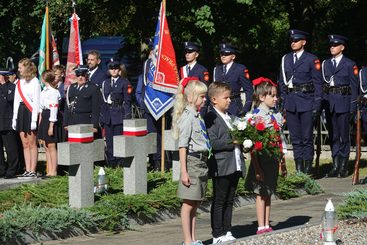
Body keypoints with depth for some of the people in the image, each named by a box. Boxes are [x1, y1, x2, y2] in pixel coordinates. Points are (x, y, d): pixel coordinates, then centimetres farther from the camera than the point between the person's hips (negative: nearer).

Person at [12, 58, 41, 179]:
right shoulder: (19, 82, 16)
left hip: (30, 112, -7)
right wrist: (15, 118, 11)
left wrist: (34, 119, -15)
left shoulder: (34, 81, -6)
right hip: (21, 113, 7)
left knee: (32, 144, -4)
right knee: (25, 144, 6)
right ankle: (27, 170, 7)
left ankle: (33, 171, -2)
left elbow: (36, 101, -10)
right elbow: (16, 101, 17)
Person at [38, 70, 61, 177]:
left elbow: (54, 109, -18)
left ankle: (54, 171, 1)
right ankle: (49, 171, 15)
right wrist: (40, 123, 17)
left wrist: (51, 126, -19)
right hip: (43, 119, 9)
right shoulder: (44, 91, 13)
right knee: (46, 146, 10)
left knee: (51, 146, -4)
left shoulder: (53, 92, -15)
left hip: (50, 120, -9)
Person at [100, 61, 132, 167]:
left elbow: (127, 101, -1)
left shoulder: (125, 83, 2)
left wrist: (127, 116, -8)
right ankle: (111, 163, 9)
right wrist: (102, 117, 10)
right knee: (109, 140, 4)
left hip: (119, 114, -4)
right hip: (107, 115, 4)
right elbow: (103, 100, 16)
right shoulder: (105, 83, 15)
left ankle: (118, 163, -2)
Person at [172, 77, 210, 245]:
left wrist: (204, 163, 17)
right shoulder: (187, 117, -12)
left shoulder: (198, 116, 13)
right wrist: (184, 171, -18)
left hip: (201, 162, 9)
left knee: (196, 203, 12)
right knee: (188, 204, -2)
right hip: (192, 161, -9)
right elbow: (182, 146, -15)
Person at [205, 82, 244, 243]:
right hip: (221, 167, -8)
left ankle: (227, 232, 18)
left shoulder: (229, 117, 18)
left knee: (229, 201, 12)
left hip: (235, 165, 8)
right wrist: (232, 142, -20)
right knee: (219, 201, 0)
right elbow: (213, 143, -20)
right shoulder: (211, 118, -11)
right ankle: (218, 235, 4)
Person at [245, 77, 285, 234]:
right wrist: (257, 168, -19)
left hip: (273, 160, 6)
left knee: (268, 193, 12)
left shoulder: (276, 115, 7)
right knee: (261, 194, 1)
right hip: (261, 160, -6)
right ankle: (261, 227, 7)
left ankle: (267, 226, 18)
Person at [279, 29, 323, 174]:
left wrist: (317, 106, -8)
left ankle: (308, 167, 3)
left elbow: (318, 84, -3)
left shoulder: (311, 60, -2)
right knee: (295, 138, 7)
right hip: (290, 104, 4)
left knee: (307, 138, -2)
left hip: (306, 103, -4)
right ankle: (298, 168, 12)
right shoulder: (285, 59, 11)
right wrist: (282, 101, 9)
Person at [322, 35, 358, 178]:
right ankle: (335, 166, 12)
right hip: (329, 104, 4)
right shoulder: (325, 64, 13)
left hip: (343, 103, -4)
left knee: (344, 135, -1)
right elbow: (322, 84, 11)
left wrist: (353, 107, -6)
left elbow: (354, 87, -1)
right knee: (334, 136, 7)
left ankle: (344, 167, 5)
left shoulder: (350, 64, 1)